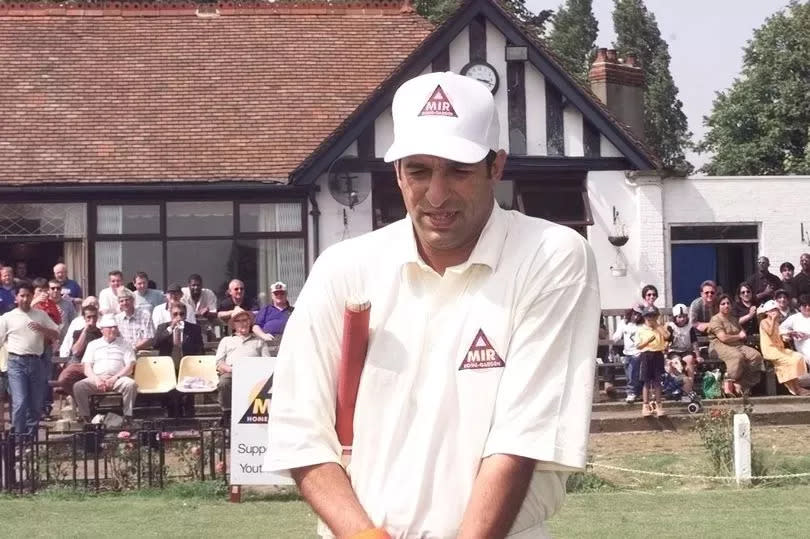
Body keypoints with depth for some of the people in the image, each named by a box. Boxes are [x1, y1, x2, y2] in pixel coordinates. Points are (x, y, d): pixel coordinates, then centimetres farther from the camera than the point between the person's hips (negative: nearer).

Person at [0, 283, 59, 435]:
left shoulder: (41, 315, 14)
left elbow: (56, 335, 13)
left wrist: (42, 329, -6)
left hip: (36, 361, 3)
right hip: (17, 362, -3)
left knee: (36, 403, 6)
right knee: (20, 402, -13)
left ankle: (31, 437, 17)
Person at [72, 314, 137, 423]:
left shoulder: (124, 344, 16)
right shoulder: (93, 345, 20)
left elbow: (129, 367, 5)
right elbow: (87, 369, 11)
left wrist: (115, 378, -11)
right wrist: (96, 379, -9)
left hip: (118, 378, -1)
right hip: (97, 378, 1)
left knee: (130, 384, -35)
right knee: (78, 386, -28)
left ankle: (127, 417, -29)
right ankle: (86, 418, -22)